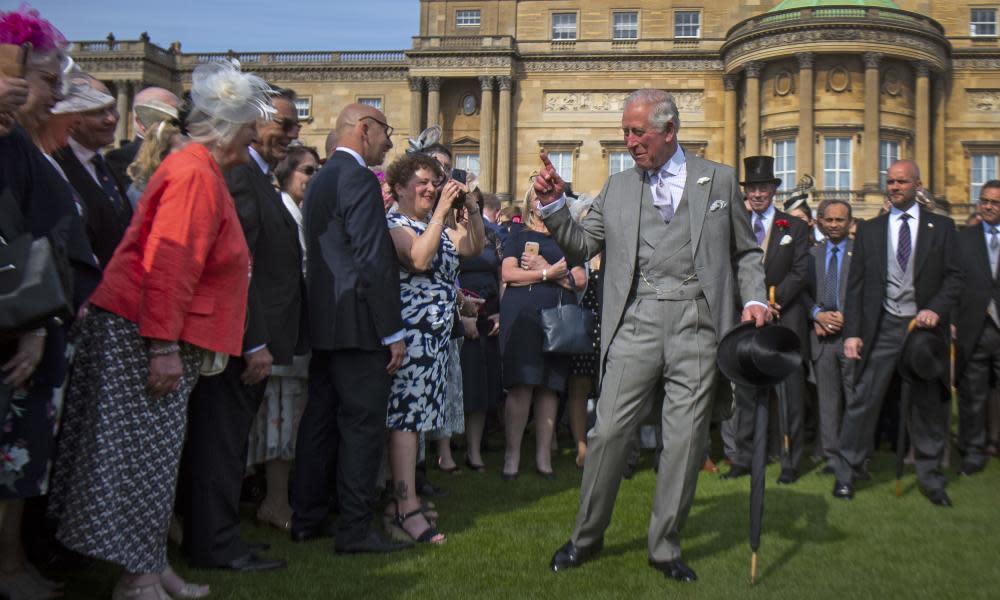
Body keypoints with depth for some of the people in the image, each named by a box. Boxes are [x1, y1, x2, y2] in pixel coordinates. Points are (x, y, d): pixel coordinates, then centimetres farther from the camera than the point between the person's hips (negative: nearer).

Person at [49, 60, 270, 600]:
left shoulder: (201, 171, 16)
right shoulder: (195, 174, -16)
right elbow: (167, 264, -23)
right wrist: (164, 347, -24)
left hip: (157, 337, 10)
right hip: (144, 337, -10)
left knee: (153, 455, 13)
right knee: (141, 455, -3)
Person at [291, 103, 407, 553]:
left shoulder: (321, 179, 17)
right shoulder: (359, 180, -13)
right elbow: (373, 262, -18)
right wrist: (393, 332, -16)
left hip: (324, 322, 10)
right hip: (359, 325, -10)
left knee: (321, 421, 14)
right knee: (363, 424, -2)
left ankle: (306, 519, 23)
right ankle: (355, 529, 4)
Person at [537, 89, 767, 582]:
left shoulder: (719, 180, 10)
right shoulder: (617, 187, 13)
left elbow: (745, 251, 14)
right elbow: (581, 246, 13)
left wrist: (754, 299, -1)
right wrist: (554, 205, -1)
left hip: (696, 324, 0)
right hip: (637, 323, 1)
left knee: (685, 440, 4)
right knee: (608, 431, -2)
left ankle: (664, 547, 20)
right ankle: (586, 537, 18)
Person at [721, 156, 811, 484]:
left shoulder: (794, 227, 6)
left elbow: (801, 273, -1)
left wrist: (771, 301, -12)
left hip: (784, 322, -2)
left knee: (790, 396, 1)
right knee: (743, 393, 5)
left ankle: (790, 463, 10)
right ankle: (741, 458, 15)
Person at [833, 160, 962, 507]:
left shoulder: (941, 227, 7)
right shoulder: (869, 230, 9)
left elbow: (954, 277, 3)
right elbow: (855, 284, 6)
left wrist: (936, 310, -15)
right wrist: (852, 332, -2)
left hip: (925, 325, 0)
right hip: (882, 328, 0)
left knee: (928, 405, 8)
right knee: (863, 400, -3)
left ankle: (930, 477, 22)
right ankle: (846, 473, 7)